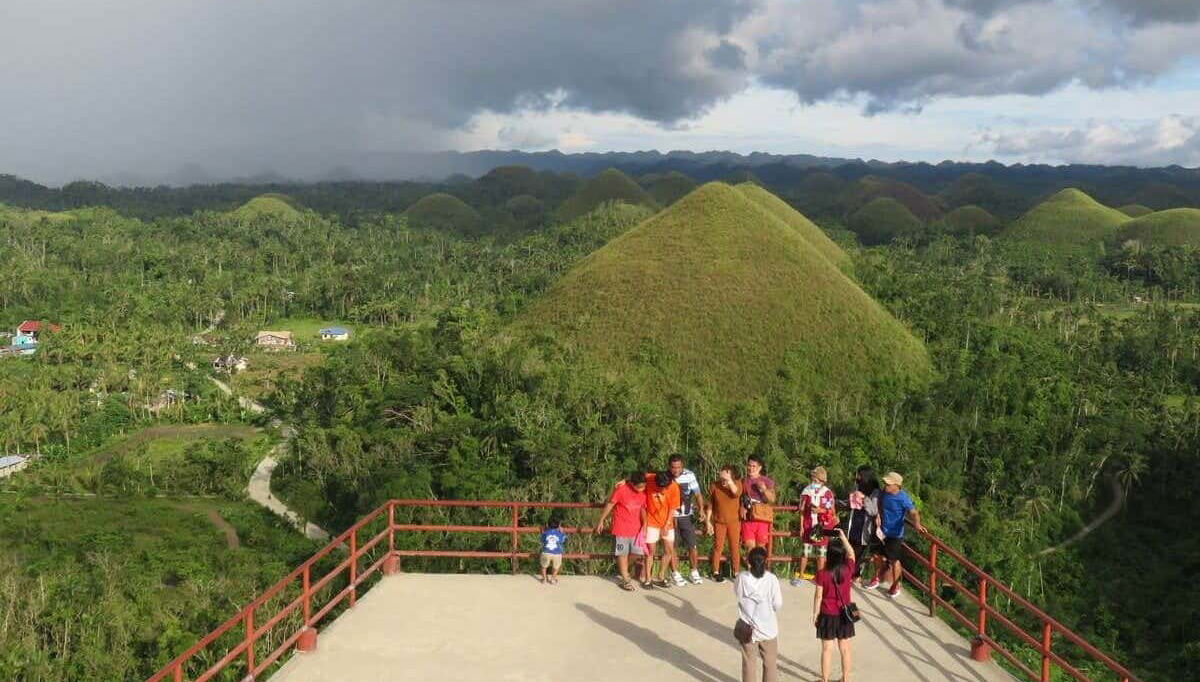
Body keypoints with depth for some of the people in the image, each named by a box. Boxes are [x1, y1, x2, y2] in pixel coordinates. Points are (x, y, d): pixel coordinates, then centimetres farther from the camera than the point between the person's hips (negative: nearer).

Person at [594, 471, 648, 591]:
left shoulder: (643, 492, -3)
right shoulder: (621, 489, -18)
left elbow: (642, 509, 8)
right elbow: (609, 505, -9)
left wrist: (644, 525, 2)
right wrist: (601, 521, -3)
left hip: (636, 528, 5)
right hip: (621, 528, -5)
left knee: (636, 552, 7)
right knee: (622, 553, 4)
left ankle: (624, 570, 32)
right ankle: (625, 579, 14)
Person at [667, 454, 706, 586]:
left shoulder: (689, 475, -9)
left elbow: (697, 494, -7)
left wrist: (701, 509, -20)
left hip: (686, 516, 0)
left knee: (692, 545, 1)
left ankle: (695, 572, 18)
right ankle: (676, 574, 16)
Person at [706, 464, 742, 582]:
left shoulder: (737, 484, -5)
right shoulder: (714, 486, -6)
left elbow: (736, 492, -28)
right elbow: (710, 505, 0)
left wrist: (728, 480, -32)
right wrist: (708, 521, -2)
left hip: (734, 521, 0)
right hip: (719, 522, 0)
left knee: (735, 548, 5)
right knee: (718, 547, 1)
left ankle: (735, 572, 16)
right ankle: (716, 572, 11)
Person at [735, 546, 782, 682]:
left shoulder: (742, 578, -14)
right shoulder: (771, 579, -17)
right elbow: (778, 605, -11)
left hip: (747, 629, 1)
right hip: (768, 629, -1)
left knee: (749, 663, 15)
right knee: (769, 663, 18)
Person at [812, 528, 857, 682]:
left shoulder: (822, 574, -17)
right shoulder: (848, 570, -12)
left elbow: (818, 596, -11)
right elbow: (851, 553, 7)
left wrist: (815, 614, 0)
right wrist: (843, 537, 8)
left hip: (828, 615, -2)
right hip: (844, 614, 2)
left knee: (827, 649, 8)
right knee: (845, 649, 15)